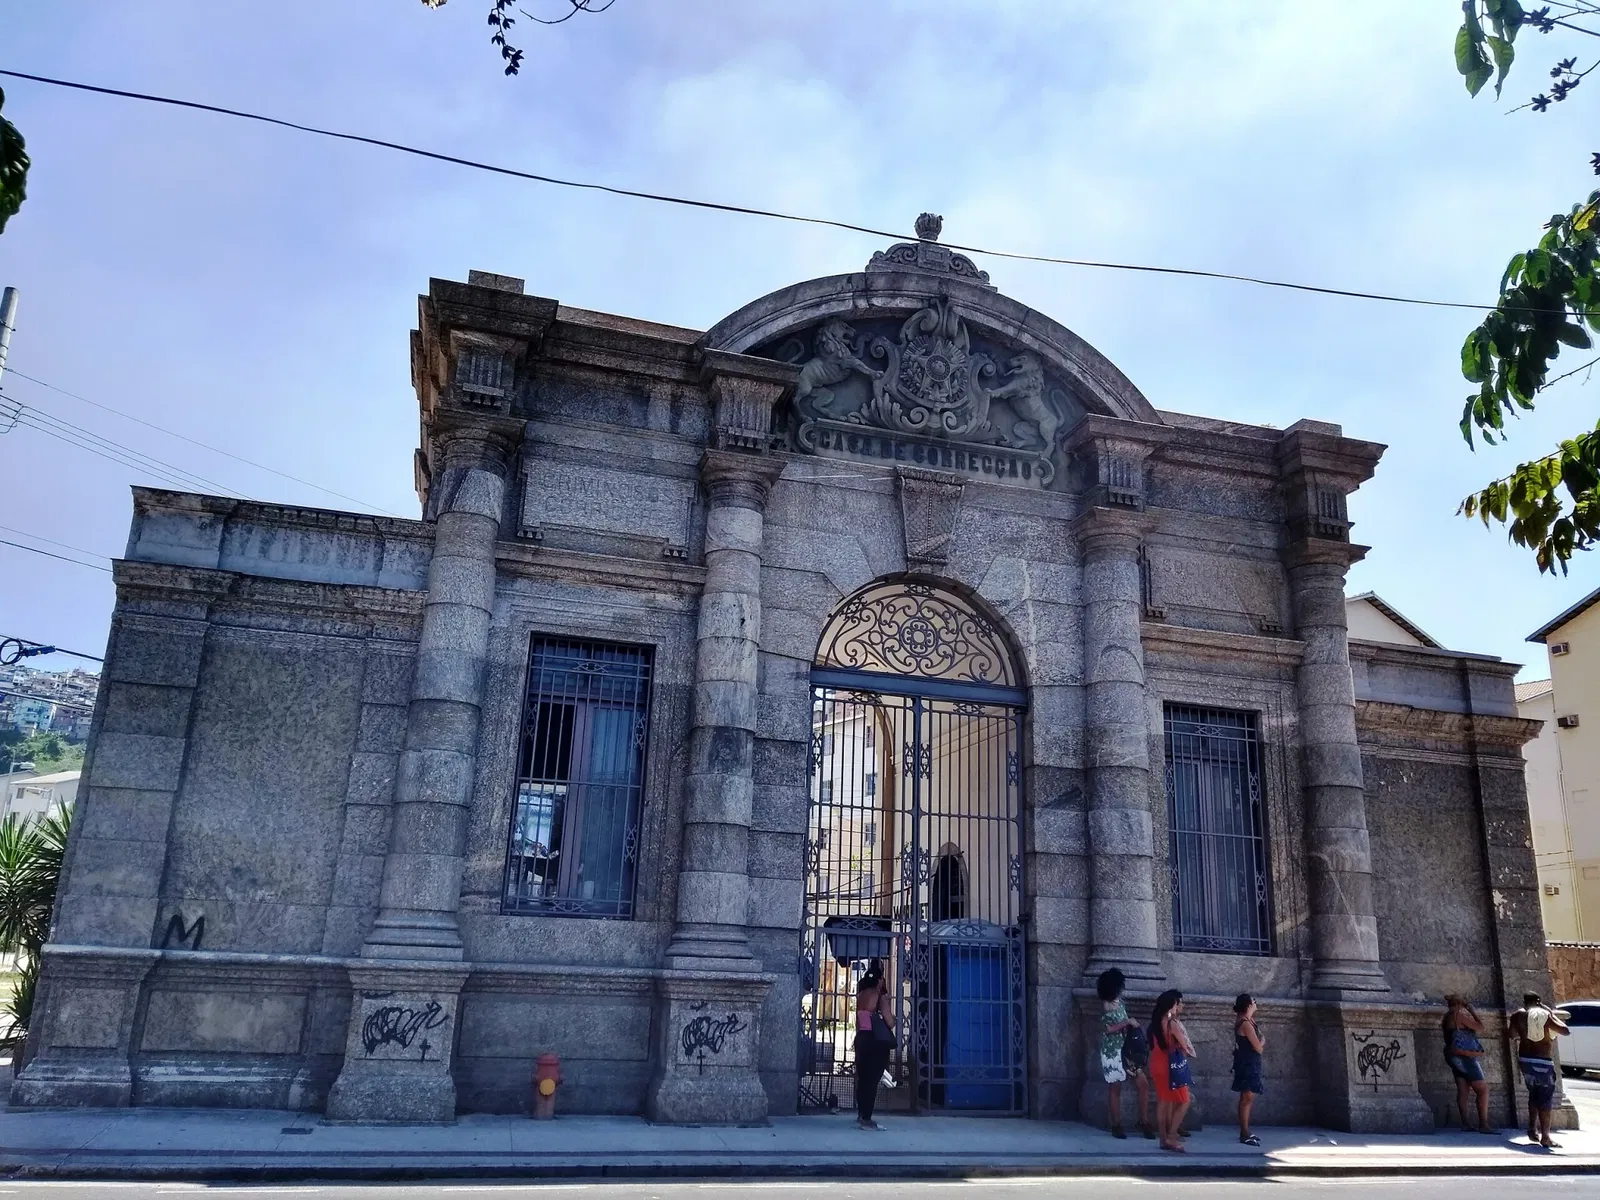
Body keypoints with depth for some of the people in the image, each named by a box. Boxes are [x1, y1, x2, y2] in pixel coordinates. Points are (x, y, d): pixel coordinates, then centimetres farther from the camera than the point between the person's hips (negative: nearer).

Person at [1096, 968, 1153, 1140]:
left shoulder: (1120, 1002, 9)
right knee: (1115, 1088, 2)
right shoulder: (1105, 1005, -13)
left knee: (1143, 1083, 1)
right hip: (1112, 1052, -7)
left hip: (1127, 1050, 7)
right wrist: (1127, 1023, -15)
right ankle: (1116, 1125, 12)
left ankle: (1144, 1122, 9)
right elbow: (1108, 1029, -19)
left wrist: (1132, 1025, 0)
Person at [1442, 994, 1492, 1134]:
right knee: (1483, 1089, -7)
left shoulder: (1448, 1018, 16)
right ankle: (1483, 1124, -12)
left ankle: (1465, 1123, 0)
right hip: (1465, 1056, -9)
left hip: (1455, 1057, 9)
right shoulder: (1460, 1015, -12)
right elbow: (1479, 1028, -10)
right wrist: (1473, 1012, 2)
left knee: (1463, 1090, 5)